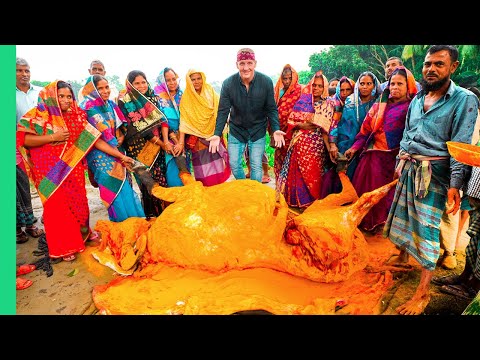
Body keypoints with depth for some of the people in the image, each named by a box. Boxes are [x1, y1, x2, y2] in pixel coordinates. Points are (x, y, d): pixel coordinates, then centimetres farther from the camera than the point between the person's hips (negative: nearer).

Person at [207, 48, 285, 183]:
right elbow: (223, 111, -11)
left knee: (256, 166, 2)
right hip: (236, 130, 1)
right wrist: (217, 134, -21)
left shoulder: (266, 82, -13)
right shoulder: (228, 83, -14)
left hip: (258, 131, -1)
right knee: (234, 165, 6)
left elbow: (271, 109, -7)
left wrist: (276, 129, -21)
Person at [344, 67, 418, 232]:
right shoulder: (379, 105, 15)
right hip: (371, 157, 5)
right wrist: (355, 147, 2)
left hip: (393, 159, -4)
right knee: (366, 190, 9)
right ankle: (365, 223, 25)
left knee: (386, 194, -1)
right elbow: (366, 130, 12)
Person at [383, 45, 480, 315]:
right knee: (402, 216, 15)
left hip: (434, 173, -6)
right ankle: (402, 256, 40)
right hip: (409, 169, 6)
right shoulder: (417, 98, 13)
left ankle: (423, 292, 8)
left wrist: (455, 184, -20)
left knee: (427, 229, -4)